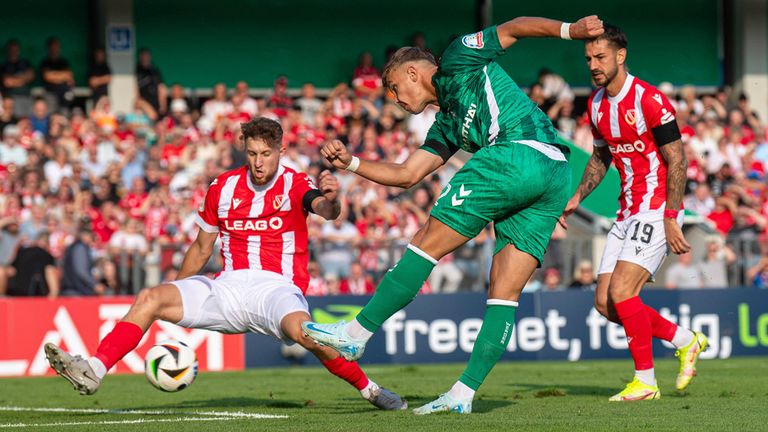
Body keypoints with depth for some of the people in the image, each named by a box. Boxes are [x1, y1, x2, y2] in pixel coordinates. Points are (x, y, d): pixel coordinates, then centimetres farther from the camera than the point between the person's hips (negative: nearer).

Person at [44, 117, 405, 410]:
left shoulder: (294, 185, -1)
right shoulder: (223, 188, 11)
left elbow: (324, 210, -24)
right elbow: (201, 248, 22)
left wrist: (329, 199, -49)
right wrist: (172, 304, 24)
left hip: (277, 288, -4)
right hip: (227, 289, 5)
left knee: (301, 329, -38)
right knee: (149, 299, -15)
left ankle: (369, 390, -18)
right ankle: (94, 372, -24)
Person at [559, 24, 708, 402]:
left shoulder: (650, 101, -16)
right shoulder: (596, 104, 8)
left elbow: (676, 161, -15)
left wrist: (671, 219, -19)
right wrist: (577, 197, 11)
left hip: (657, 211, -8)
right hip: (627, 213, 8)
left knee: (620, 292, -19)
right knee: (605, 303, 2)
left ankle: (645, 381, -5)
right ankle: (686, 341, 19)